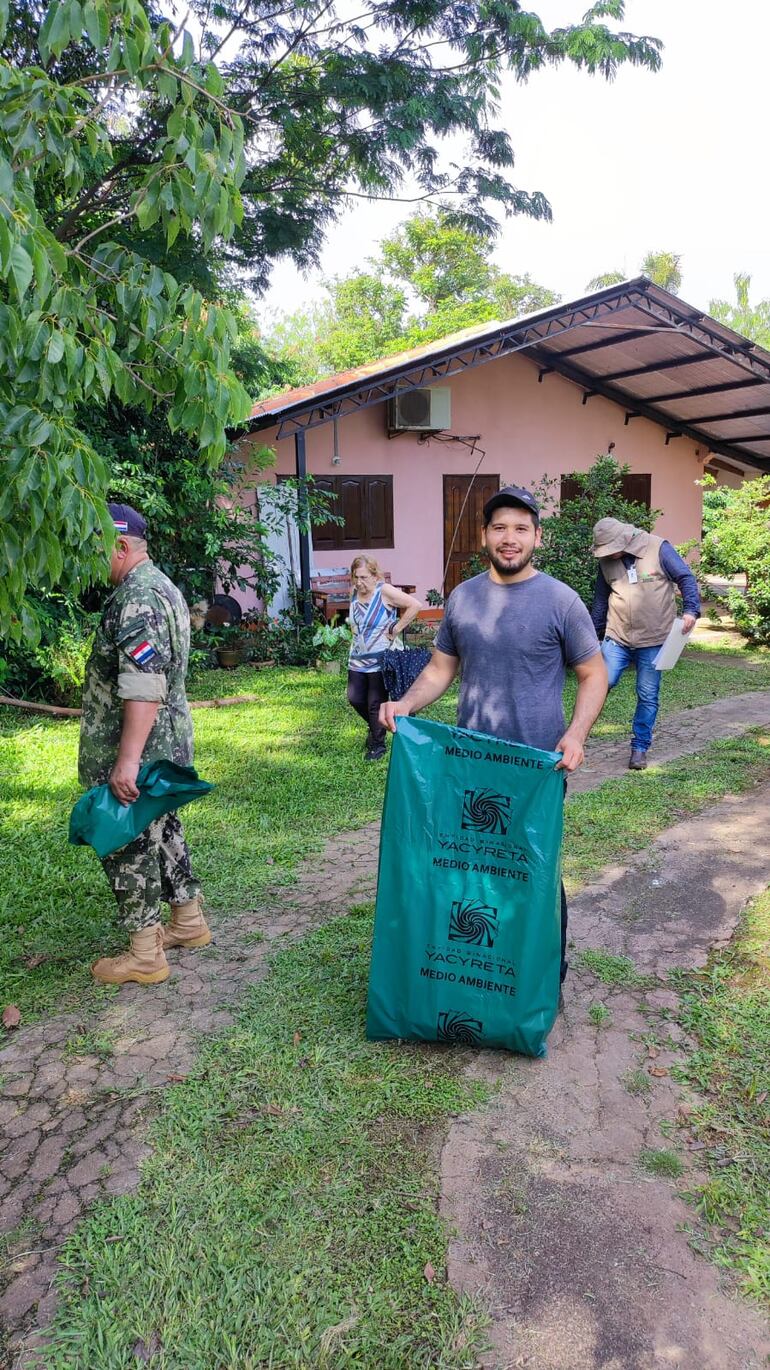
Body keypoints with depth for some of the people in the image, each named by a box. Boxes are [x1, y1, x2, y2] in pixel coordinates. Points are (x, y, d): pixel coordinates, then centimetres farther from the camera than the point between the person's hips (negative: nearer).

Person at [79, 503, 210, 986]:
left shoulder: (137, 596, -21)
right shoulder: (158, 585, 14)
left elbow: (144, 686, -29)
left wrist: (127, 759, -30)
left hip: (139, 750, -10)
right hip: (165, 745, 10)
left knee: (129, 845, 1)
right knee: (162, 831, 20)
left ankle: (145, 956, 12)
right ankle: (189, 922, 33)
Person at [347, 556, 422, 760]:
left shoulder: (384, 591, -16)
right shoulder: (354, 593, 3)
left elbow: (415, 605, -23)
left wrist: (395, 630, -18)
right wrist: (357, 638, 9)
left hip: (380, 661, -6)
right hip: (358, 659, 7)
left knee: (375, 704, 1)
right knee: (355, 698, 10)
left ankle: (377, 744, 21)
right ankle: (374, 727, 39)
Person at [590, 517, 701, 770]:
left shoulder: (658, 548, -8)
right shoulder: (606, 560, 3)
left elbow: (686, 578, -6)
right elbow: (600, 599, 13)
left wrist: (691, 609, -20)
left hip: (653, 639, -2)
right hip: (617, 637, 2)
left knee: (647, 696, 3)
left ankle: (640, 747, 15)